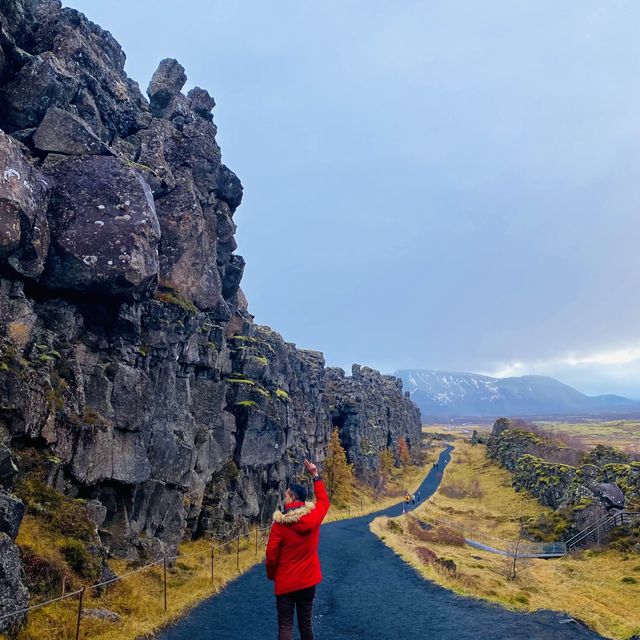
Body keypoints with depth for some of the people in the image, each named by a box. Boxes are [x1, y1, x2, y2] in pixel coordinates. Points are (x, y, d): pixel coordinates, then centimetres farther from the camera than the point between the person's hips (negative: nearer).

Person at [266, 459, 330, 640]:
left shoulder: (280, 524, -15)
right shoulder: (314, 517, -6)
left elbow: (271, 554, -12)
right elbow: (324, 501, 15)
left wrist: (271, 575, 7)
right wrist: (315, 476, 21)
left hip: (285, 583, -4)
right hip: (308, 581, 4)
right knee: (306, 623, 15)